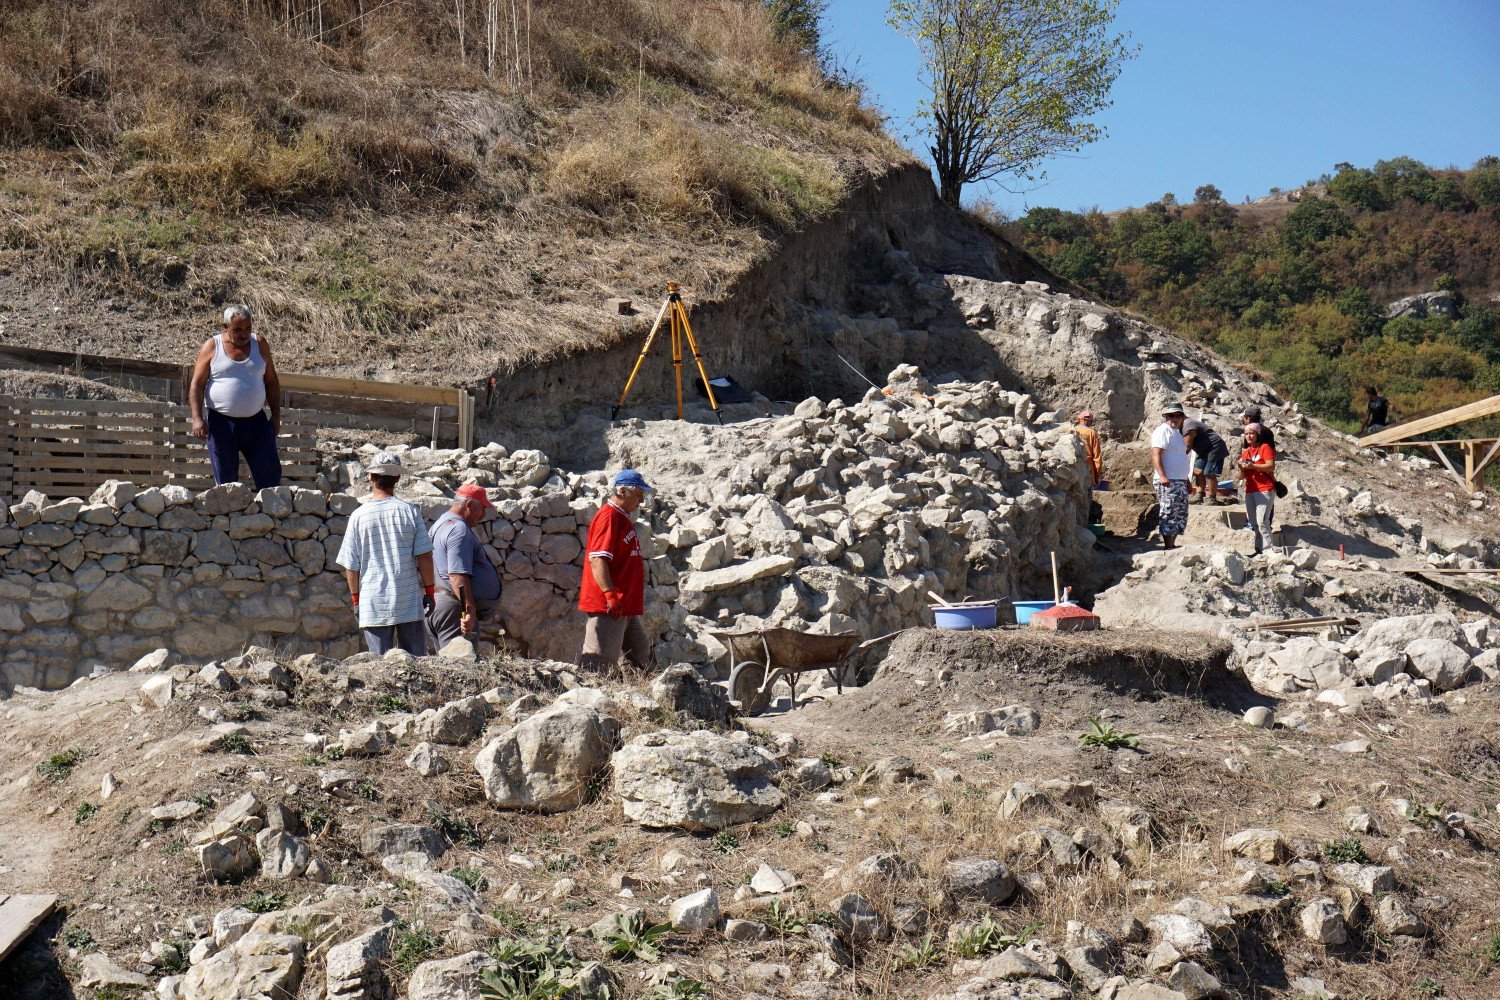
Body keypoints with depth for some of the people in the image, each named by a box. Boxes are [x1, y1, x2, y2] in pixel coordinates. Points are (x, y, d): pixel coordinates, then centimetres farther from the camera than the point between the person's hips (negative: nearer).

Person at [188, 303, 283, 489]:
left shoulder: (259, 343, 7)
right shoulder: (212, 346, 0)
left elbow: (271, 381, 11)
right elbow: (197, 385, -2)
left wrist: (276, 416, 6)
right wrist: (197, 418, -13)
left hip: (256, 421, 2)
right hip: (221, 422, -2)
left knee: (270, 475, -1)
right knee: (226, 482, 2)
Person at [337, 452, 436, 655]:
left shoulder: (358, 516, -3)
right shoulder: (410, 512, -3)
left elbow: (351, 565, 1)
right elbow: (424, 557, -3)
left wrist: (355, 597, 13)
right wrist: (429, 590, 7)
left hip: (374, 605, 0)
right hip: (409, 601, 0)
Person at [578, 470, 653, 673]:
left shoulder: (623, 518, 18)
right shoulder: (608, 517, -13)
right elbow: (597, 559, -24)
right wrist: (610, 594, -29)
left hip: (626, 607, 11)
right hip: (608, 607, -11)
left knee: (640, 657, 16)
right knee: (598, 664, -9)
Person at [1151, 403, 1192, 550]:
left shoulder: (1177, 432, 21)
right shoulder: (1163, 431, -8)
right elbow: (1156, 454, -18)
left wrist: (1187, 480, 26)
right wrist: (1162, 476, -27)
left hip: (1181, 481, 10)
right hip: (1167, 481, -10)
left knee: (1180, 516, 11)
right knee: (1169, 515, -10)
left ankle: (1172, 545, 16)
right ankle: (1169, 548, -10)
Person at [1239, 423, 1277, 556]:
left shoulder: (1265, 448, -1)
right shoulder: (1245, 452, 19)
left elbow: (1271, 467, -13)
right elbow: (1242, 476, 18)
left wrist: (1252, 466, -20)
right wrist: (1241, 467, -3)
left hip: (1264, 490, -7)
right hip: (1249, 491, 7)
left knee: (1262, 522, -15)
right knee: (1253, 523, 6)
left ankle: (1267, 550, -16)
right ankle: (1259, 549, 10)